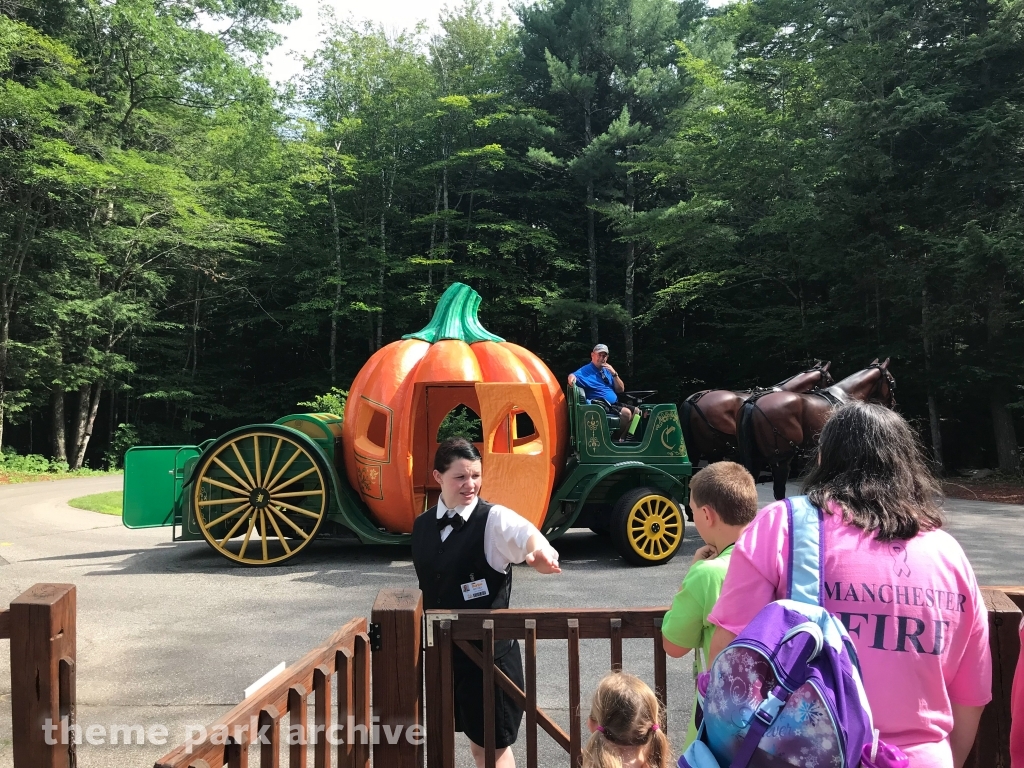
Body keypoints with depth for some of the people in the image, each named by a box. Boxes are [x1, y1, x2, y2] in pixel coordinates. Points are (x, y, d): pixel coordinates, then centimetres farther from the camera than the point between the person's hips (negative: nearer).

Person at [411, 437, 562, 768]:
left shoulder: (494, 518, -14)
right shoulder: (422, 525, 2)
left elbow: (523, 532, -37)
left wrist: (541, 551, -59)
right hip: (443, 651, 5)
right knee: (477, 741, 20)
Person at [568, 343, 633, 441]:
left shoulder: (607, 370, 16)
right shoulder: (586, 370, -3)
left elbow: (620, 390, 12)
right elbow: (573, 376, -23)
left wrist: (614, 374, -3)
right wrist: (572, 378, -48)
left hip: (615, 404, 8)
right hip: (601, 407, -8)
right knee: (626, 413, -26)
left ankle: (622, 438, 10)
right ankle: (616, 439, -7)